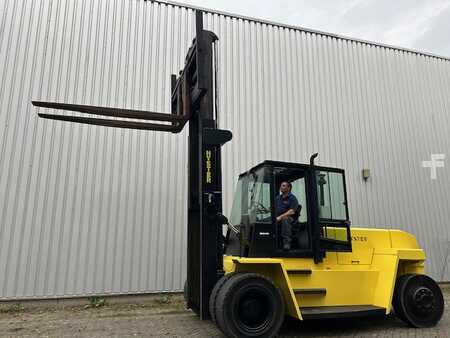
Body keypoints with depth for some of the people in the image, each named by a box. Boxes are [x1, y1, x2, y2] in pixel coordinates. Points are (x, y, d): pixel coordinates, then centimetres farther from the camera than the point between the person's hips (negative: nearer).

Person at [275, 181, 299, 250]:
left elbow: (292, 211, -11)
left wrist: (280, 217, -20)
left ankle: (287, 242, -37)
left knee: (285, 219, -39)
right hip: (277, 218, 5)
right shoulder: (277, 198, 21)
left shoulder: (292, 198, 0)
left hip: (289, 218, -5)